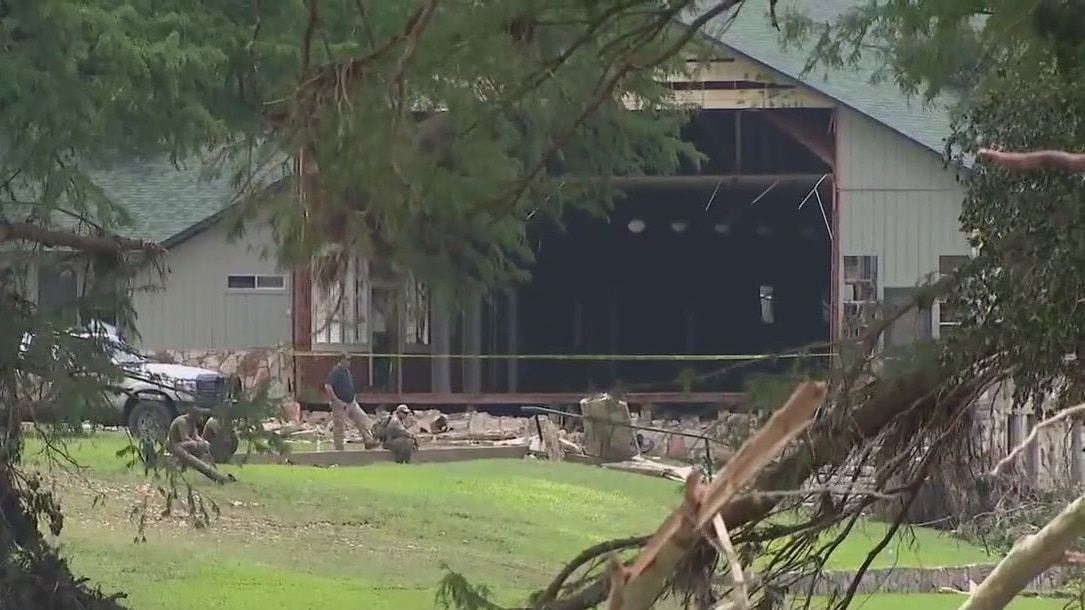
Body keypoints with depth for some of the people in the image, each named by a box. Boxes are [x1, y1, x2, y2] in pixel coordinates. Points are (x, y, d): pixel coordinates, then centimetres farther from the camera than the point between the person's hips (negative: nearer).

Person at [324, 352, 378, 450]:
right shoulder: (336, 371, -15)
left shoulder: (347, 371, 13)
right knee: (339, 427, -1)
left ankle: (368, 441, -3)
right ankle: (339, 449, 6)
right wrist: (335, 400, -24)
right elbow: (327, 386, -24)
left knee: (363, 419, -1)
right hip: (340, 405, -9)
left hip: (351, 403, 9)